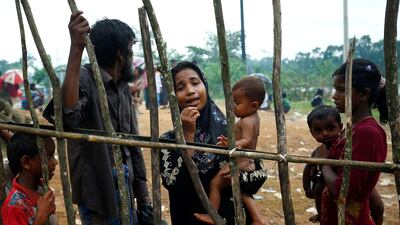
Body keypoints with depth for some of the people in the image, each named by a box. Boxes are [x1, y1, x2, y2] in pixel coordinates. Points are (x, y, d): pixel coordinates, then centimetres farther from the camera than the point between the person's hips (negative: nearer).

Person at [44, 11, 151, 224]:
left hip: (125, 191, 8)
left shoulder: (123, 87, 11)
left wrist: (143, 198, 14)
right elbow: (67, 115, -38)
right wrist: (76, 49, -38)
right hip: (97, 194, -8)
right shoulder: (85, 79, -15)